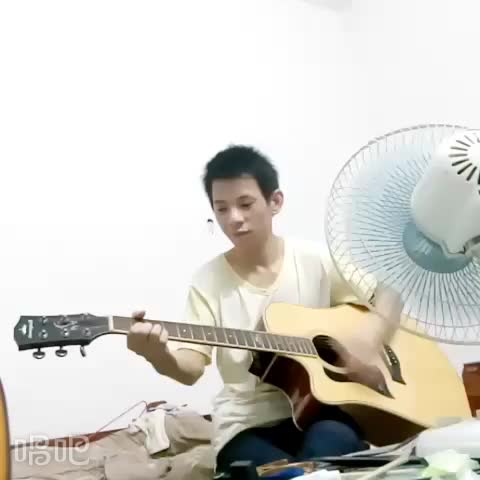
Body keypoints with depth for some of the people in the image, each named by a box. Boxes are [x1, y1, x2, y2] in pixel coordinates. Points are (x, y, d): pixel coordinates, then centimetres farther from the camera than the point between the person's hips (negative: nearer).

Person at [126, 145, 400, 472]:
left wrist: (367, 347, -11)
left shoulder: (317, 262, -1)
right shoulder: (208, 280, -3)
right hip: (247, 425, 0)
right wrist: (160, 357, -34)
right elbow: (191, 368, -12)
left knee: (332, 441, -32)